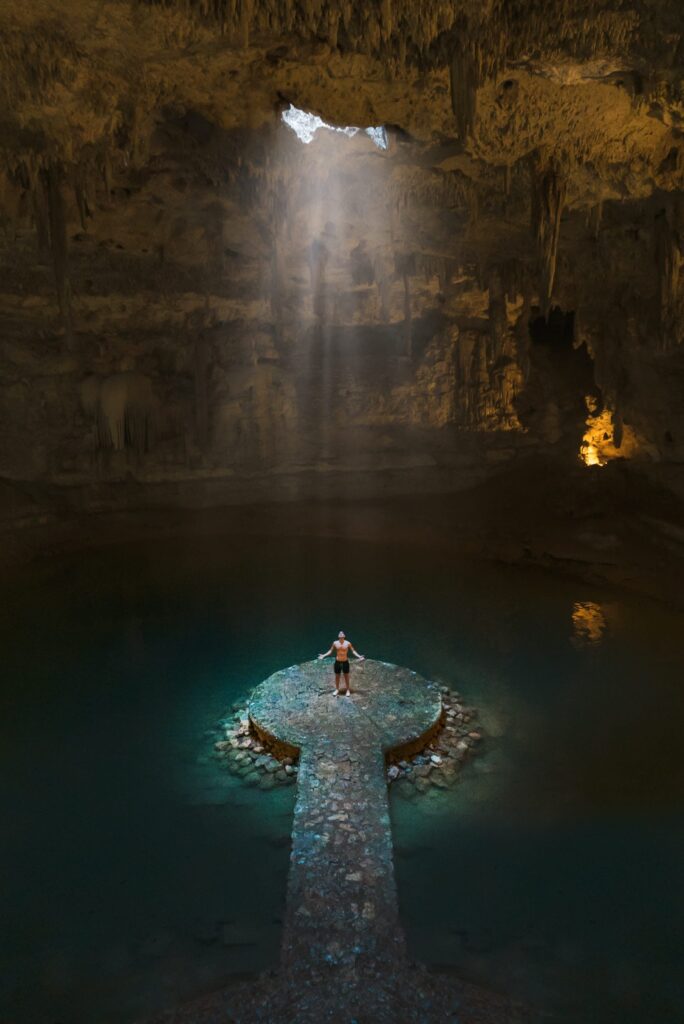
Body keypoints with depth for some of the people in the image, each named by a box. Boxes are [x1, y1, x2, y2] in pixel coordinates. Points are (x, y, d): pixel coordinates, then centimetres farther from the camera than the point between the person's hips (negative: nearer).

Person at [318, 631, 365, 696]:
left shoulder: (347, 643, -7)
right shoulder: (335, 643, -3)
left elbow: (353, 651, -1)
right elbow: (330, 651, 6)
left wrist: (359, 656, -12)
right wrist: (323, 656, -1)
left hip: (345, 662, -1)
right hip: (338, 662, 1)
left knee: (346, 676, 8)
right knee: (337, 676, 11)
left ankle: (348, 690, 21)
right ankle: (337, 689, 27)